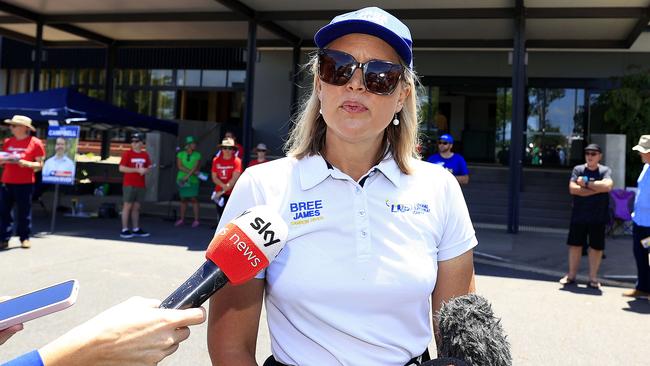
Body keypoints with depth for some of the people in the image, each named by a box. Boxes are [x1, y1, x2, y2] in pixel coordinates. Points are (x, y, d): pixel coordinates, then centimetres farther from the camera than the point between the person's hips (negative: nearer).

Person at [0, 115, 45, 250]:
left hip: (25, 183, -5)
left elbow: (39, 165, -3)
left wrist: (24, 163, -18)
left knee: (24, 212, 1)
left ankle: (25, 238, 12)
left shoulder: (35, 143, -2)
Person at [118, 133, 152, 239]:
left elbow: (148, 168, 19)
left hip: (140, 185, 5)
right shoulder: (127, 154, -5)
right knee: (127, 206, -3)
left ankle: (136, 229, 17)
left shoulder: (145, 155, 10)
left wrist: (146, 170, -6)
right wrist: (137, 170, -16)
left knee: (136, 207, 11)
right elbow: (121, 168, -12)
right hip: (129, 185, -5)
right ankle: (124, 230, 0)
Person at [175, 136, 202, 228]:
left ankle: (196, 220, -3)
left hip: (193, 180, -2)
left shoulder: (197, 155, 1)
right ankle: (182, 219, 15)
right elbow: (180, 166, -6)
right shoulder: (180, 154, 4)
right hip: (182, 180, 2)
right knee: (183, 199, 7)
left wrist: (187, 177, -19)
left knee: (193, 199, -6)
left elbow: (195, 167, -9)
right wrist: (192, 171, -14)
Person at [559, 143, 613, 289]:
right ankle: (571, 275, 21)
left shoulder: (605, 171, -2)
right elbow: (572, 189, -13)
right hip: (578, 215, 1)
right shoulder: (578, 169, 1)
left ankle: (593, 278, 19)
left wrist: (586, 183, -15)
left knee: (596, 247, 6)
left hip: (598, 217, -1)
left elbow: (607, 186, -22)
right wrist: (597, 189, -14)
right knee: (575, 244, 8)